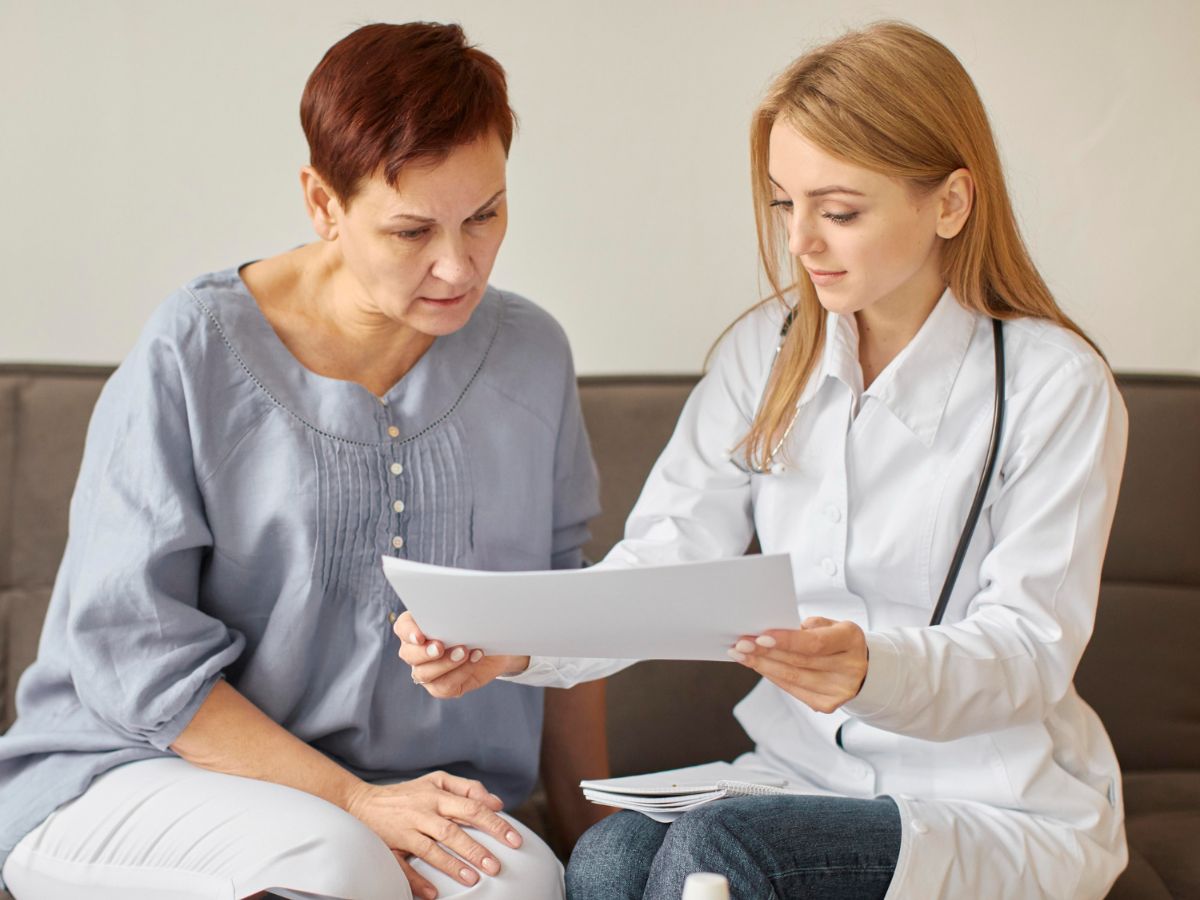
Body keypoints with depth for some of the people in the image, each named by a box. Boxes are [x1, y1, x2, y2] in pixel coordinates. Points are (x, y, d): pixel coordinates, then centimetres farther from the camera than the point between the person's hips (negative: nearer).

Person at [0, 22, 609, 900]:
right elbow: (128, 646, -12)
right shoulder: (195, 353, -10)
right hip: (133, 784, -3)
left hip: (417, 794, 4)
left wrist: (595, 828, 10)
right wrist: (353, 802, -19)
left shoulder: (531, 356, 6)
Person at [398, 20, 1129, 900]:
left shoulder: (1054, 384, -10)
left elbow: (1029, 648, -14)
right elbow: (662, 562, -3)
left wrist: (872, 670, -36)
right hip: (803, 773, 4)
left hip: (1003, 811, -4)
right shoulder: (764, 354, 5)